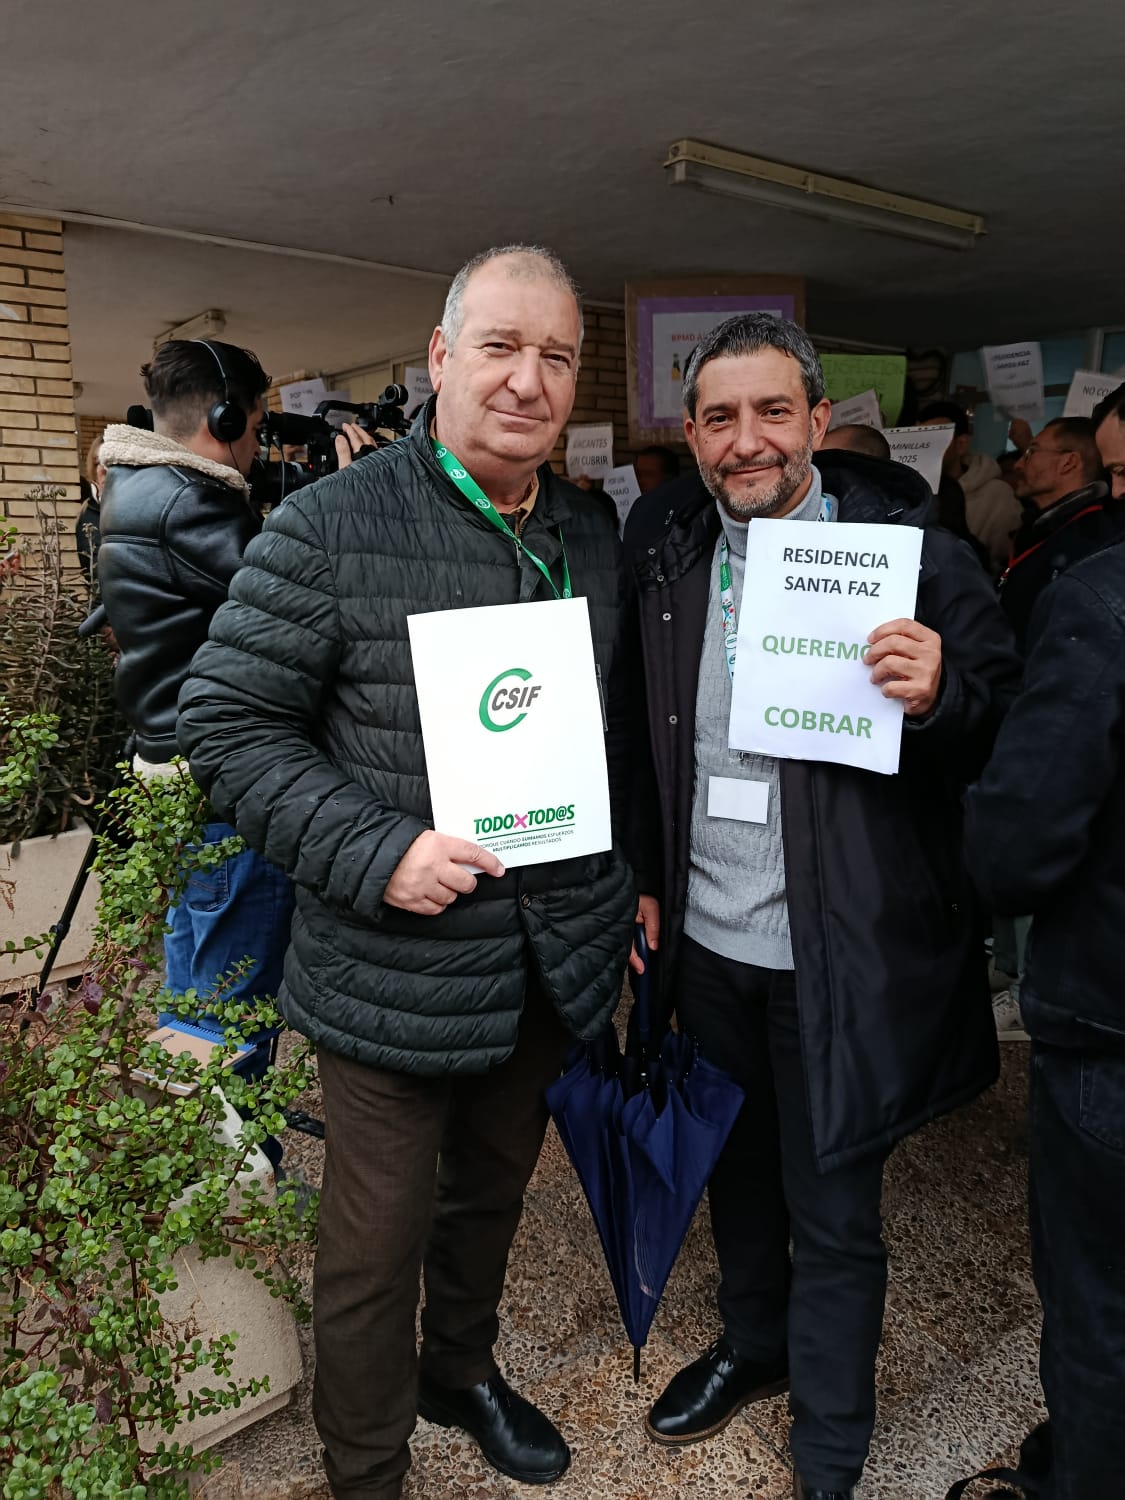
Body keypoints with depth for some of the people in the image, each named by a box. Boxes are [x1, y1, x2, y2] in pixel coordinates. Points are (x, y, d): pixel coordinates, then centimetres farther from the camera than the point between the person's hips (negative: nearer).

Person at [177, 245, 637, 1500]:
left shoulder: (594, 536, 5)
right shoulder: (330, 526, -13)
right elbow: (228, 722, -13)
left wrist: (627, 895, 10)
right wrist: (374, 854, -23)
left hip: (552, 967, 6)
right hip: (394, 978, -5)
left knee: (492, 1196, 26)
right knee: (375, 1246, 11)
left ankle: (462, 1373, 55)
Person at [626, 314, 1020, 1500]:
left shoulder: (910, 552, -12)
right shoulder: (670, 566, 3)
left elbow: (1012, 735, -8)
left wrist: (941, 695, -28)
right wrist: (648, 882, 10)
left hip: (838, 956, -4)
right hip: (708, 940, 5)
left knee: (832, 1214, 12)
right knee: (738, 1168, 25)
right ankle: (754, 1344, 53)